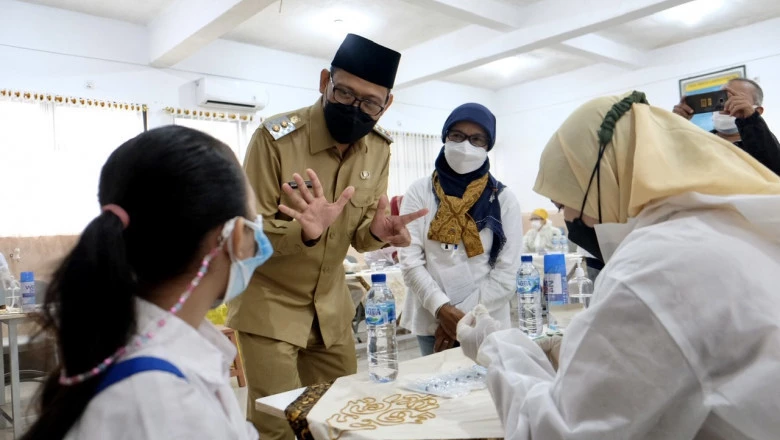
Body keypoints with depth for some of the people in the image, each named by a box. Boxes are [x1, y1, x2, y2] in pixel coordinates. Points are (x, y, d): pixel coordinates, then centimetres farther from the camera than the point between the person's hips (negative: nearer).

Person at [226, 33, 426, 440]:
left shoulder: (379, 148, -5)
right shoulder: (276, 137, -21)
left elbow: (357, 235, 1)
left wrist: (375, 231, -23)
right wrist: (303, 231, -39)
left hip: (331, 304, 5)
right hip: (268, 302, -5)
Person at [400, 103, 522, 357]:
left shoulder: (503, 200, 0)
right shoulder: (420, 192, 0)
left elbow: (507, 273, -5)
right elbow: (410, 261, -7)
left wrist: (464, 315, -12)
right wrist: (443, 309, -18)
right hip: (431, 321, 0)